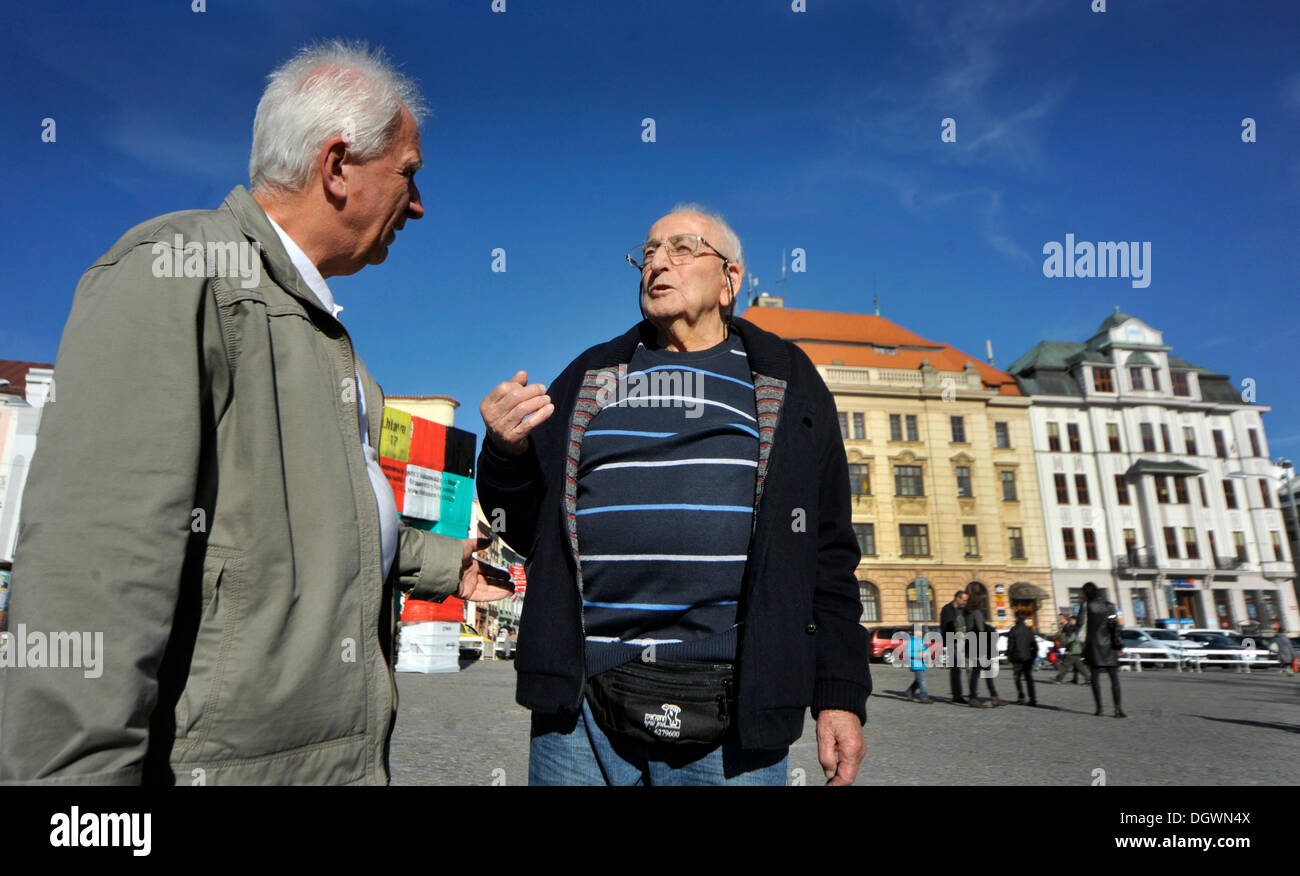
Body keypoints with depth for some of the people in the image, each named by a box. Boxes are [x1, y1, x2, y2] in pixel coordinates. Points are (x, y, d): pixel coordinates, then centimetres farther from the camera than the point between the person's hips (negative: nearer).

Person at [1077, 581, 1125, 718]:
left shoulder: (1086, 605, -3)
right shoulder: (1109, 606, 0)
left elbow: (1079, 623, -4)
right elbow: (1115, 626, -4)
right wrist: (1118, 645, -2)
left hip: (1093, 645, -1)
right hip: (1108, 645, 1)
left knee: (1095, 677, 5)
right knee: (1114, 678, 5)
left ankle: (1099, 707, 3)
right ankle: (1117, 708, -3)